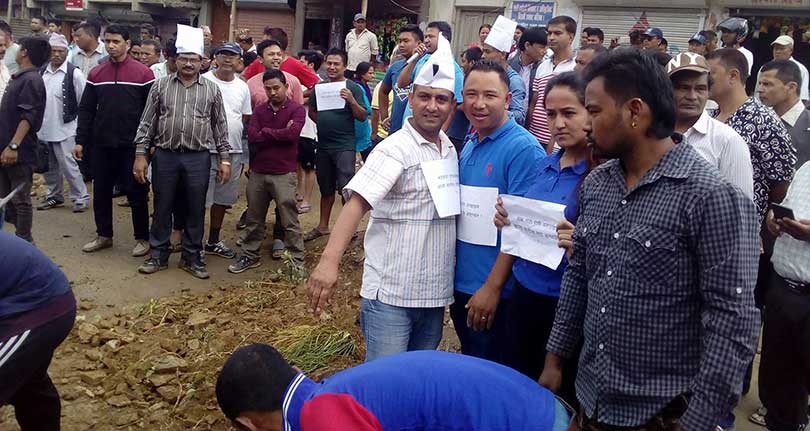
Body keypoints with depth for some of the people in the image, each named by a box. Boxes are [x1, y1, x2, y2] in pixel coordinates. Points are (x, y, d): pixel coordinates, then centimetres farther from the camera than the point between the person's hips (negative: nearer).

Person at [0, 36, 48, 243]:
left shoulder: (31, 80, -13)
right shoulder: (18, 77, 15)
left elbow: (28, 117, -21)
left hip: (19, 152, -9)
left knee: (21, 199, 0)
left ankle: (24, 241, 10)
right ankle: (22, 236, 23)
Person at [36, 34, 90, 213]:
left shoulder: (74, 74, -9)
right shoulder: (42, 72, 7)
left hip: (64, 130, -6)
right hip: (44, 129, 6)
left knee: (68, 165, -5)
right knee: (49, 166, 15)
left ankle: (81, 198, 7)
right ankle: (54, 196, 29)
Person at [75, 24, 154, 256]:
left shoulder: (143, 73, -5)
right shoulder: (96, 73, 6)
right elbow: (86, 109, 8)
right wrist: (80, 140, 2)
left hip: (131, 145, -4)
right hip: (101, 144, 4)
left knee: (136, 192, 4)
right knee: (101, 191, 12)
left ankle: (142, 238, 15)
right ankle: (104, 235, 26)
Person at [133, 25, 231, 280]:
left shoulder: (212, 90, 5)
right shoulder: (160, 86, 5)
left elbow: (220, 126, 6)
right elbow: (147, 122, 4)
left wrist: (225, 158, 1)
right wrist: (140, 154, -1)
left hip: (198, 158, 0)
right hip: (165, 155, 0)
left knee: (195, 210, 7)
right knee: (162, 208, 9)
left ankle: (191, 258, 20)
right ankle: (158, 255, 22)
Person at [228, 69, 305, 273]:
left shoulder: (297, 109, -3)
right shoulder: (259, 109, 9)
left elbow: (292, 134, -20)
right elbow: (252, 138, -4)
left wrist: (266, 132, -8)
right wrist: (280, 134, -10)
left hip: (283, 174, -4)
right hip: (258, 172, 5)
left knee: (289, 220, 0)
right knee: (254, 218, 14)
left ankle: (297, 260, 9)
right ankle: (250, 256, 28)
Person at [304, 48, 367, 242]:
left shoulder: (353, 88, -4)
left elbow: (362, 117, -8)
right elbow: (312, 111, 20)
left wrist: (351, 100, -24)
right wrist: (323, 122, 3)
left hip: (344, 145, -5)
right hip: (323, 145, 5)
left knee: (345, 188, -11)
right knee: (326, 188, 16)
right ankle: (323, 226, 26)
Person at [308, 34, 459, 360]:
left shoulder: (450, 150, 9)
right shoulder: (395, 149, -13)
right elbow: (357, 202, -25)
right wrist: (330, 259, -39)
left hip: (435, 294, 7)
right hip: (390, 295, -7)